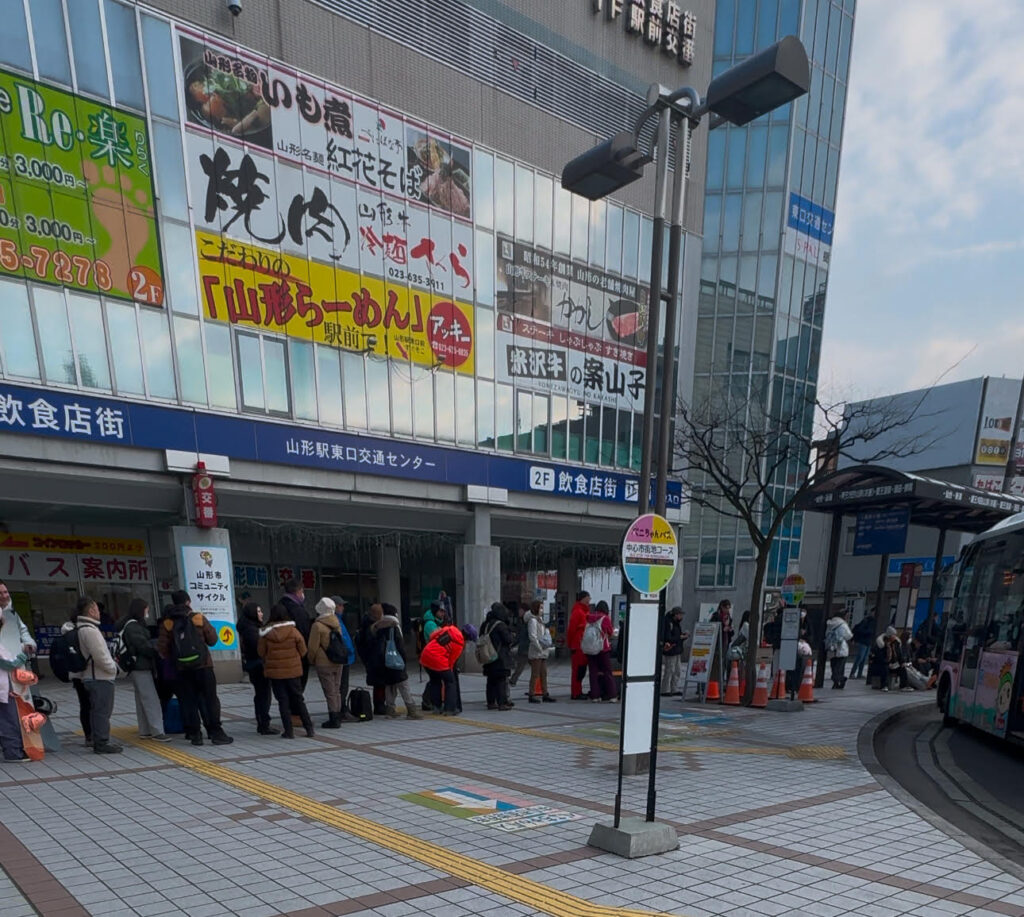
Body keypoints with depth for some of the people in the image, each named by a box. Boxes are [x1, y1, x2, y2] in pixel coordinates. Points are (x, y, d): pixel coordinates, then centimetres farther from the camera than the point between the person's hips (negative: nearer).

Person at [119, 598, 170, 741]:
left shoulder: (133, 625, 16)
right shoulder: (133, 626, -14)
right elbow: (143, 645, -18)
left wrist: (155, 652, 5)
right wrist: (158, 654, -7)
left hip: (139, 667, 10)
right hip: (140, 667, -10)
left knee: (142, 700, 13)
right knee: (151, 700, -9)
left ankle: (145, 731, 19)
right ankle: (157, 731, -9)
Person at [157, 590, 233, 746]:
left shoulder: (167, 623, 0)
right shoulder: (199, 618, -4)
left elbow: (162, 649, -2)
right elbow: (212, 640, 0)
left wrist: (171, 658, 16)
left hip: (181, 669, 2)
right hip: (203, 665, -2)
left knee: (188, 701, 9)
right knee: (209, 699, 4)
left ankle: (194, 734, 9)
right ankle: (216, 733, 3)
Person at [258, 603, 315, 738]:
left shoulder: (266, 633, -7)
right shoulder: (293, 631, -8)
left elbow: (261, 653, 0)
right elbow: (303, 652, -2)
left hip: (274, 672, 0)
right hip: (293, 671, 1)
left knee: (283, 701, 7)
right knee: (298, 699, 12)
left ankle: (289, 731, 5)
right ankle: (309, 728, 13)